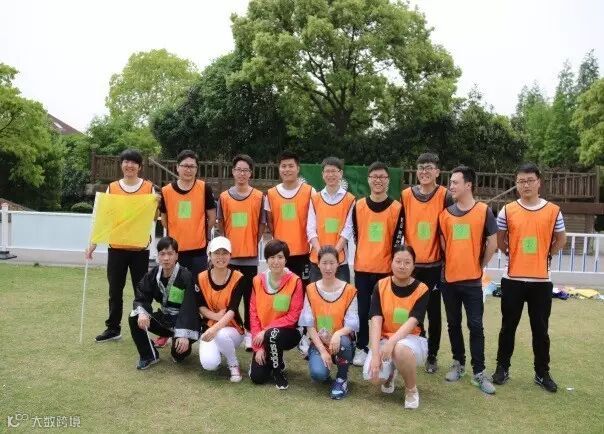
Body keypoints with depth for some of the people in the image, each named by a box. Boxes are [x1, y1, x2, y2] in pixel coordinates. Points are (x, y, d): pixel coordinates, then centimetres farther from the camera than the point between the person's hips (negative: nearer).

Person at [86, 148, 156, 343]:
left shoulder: (149, 188, 0)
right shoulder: (112, 188, 4)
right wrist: (93, 243, -1)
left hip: (140, 248, -2)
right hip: (116, 247, 2)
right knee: (115, 290, 10)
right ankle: (113, 328, 22)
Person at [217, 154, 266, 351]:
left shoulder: (259, 197, -1)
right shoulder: (224, 197, 3)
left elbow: (262, 224, 5)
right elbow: (221, 223, 11)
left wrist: (253, 243, 2)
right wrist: (227, 243, 6)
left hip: (250, 255, -1)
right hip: (230, 254, 2)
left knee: (249, 295, 6)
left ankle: (248, 331, 15)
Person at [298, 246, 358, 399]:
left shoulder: (349, 290, -6)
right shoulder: (311, 290, -2)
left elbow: (351, 324, -9)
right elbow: (309, 325, -5)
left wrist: (338, 334, -31)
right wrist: (322, 350, -15)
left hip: (340, 343, 0)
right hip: (319, 343, 0)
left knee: (344, 341, -36)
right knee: (318, 374, -28)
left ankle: (342, 379, -7)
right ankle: (324, 367, 12)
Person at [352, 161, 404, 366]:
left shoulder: (397, 208, -2)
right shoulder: (358, 206, 3)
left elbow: (397, 241, -2)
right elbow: (354, 236, 10)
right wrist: (358, 259, 11)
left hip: (386, 268, -1)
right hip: (362, 267, 2)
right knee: (363, 310, 7)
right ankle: (361, 348, 18)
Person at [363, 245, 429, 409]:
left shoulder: (421, 290, -10)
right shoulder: (381, 286, -6)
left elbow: (412, 322, -21)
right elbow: (376, 321, -13)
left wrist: (392, 341, -37)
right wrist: (375, 353, -24)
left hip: (413, 339, -2)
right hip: (384, 339, 2)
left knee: (400, 349, -38)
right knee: (373, 375, -26)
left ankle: (411, 389, -6)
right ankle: (390, 374, 15)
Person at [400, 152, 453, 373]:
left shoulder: (445, 196, -6)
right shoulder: (406, 195, 0)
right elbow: (399, 226, 7)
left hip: (434, 265, -1)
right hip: (410, 263, 2)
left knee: (434, 313, 9)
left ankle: (432, 356, 23)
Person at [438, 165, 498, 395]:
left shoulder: (484, 211, -6)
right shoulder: (445, 213, 4)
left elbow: (492, 244, -2)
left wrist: (479, 266, 4)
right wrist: (452, 263, 9)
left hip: (472, 280, -4)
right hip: (449, 278, 4)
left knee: (475, 326, 0)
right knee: (453, 324, 13)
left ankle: (479, 372, 7)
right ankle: (458, 363, 27)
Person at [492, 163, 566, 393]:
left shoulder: (553, 211, -1)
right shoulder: (507, 211, -2)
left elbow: (560, 240, 13)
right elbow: (500, 240, 9)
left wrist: (545, 256, 7)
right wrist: (514, 255, 6)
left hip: (541, 280, 1)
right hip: (513, 279, 0)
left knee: (540, 329, 9)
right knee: (508, 327, 10)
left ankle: (542, 373, 23)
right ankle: (502, 368, 23)